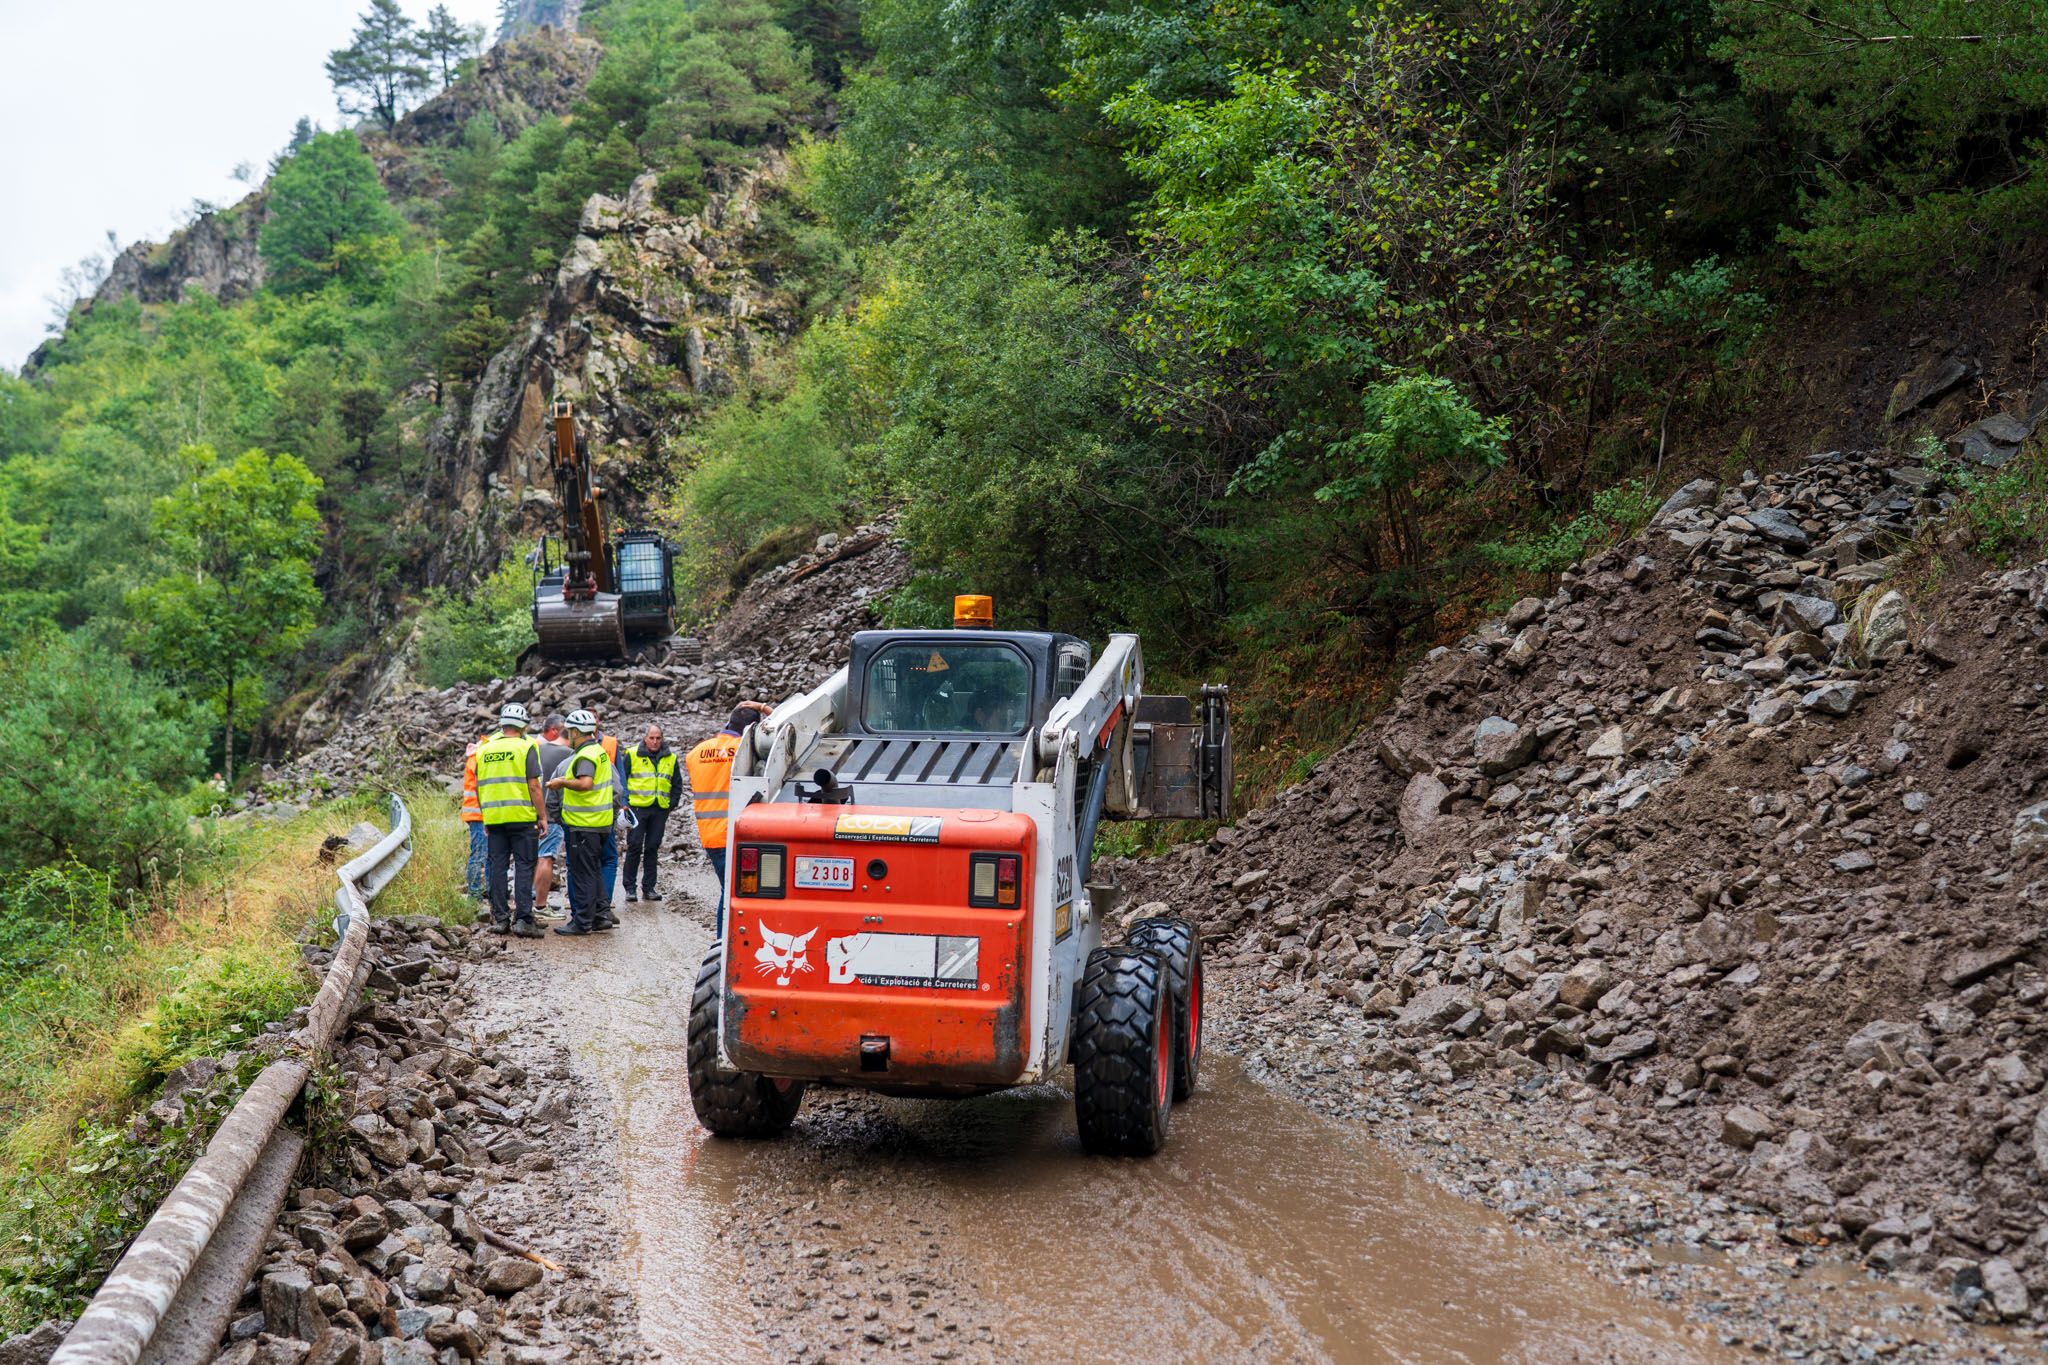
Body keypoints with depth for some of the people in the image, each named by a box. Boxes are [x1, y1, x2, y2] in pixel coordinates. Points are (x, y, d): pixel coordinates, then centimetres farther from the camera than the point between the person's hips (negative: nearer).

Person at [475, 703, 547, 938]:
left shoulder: (484, 749, 10)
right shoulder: (526, 747, -5)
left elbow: (478, 787, 15)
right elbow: (533, 786, -9)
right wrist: (543, 816, -3)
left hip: (493, 818, 4)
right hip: (522, 817, -4)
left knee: (496, 867, 8)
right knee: (523, 866, -1)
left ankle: (500, 918, 10)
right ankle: (523, 919, -7)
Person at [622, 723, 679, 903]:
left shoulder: (670, 758, 10)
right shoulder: (632, 755, 0)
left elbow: (676, 785, 17)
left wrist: (671, 804, 5)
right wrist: (626, 803, -4)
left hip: (660, 809, 3)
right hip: (638, 808, -3)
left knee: (653, 848, 6)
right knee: (634, 847, -4)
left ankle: (648, 887, 12)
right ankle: (630, 887, 2)